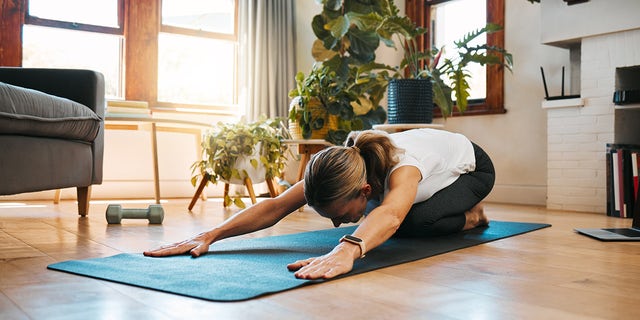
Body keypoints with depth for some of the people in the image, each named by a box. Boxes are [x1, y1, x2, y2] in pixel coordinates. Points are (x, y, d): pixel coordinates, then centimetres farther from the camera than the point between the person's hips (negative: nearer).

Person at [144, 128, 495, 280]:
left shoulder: (402, 166, -47)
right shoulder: (341, 168, -31)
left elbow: (390, 215, -69)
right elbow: (276, 206, -37)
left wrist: (346, 250, -89)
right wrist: (208, 236, -48)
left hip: (470, 165, -6)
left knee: (419, 222, -30)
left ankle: (469, 215, 4)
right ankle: (458, 209, 24)